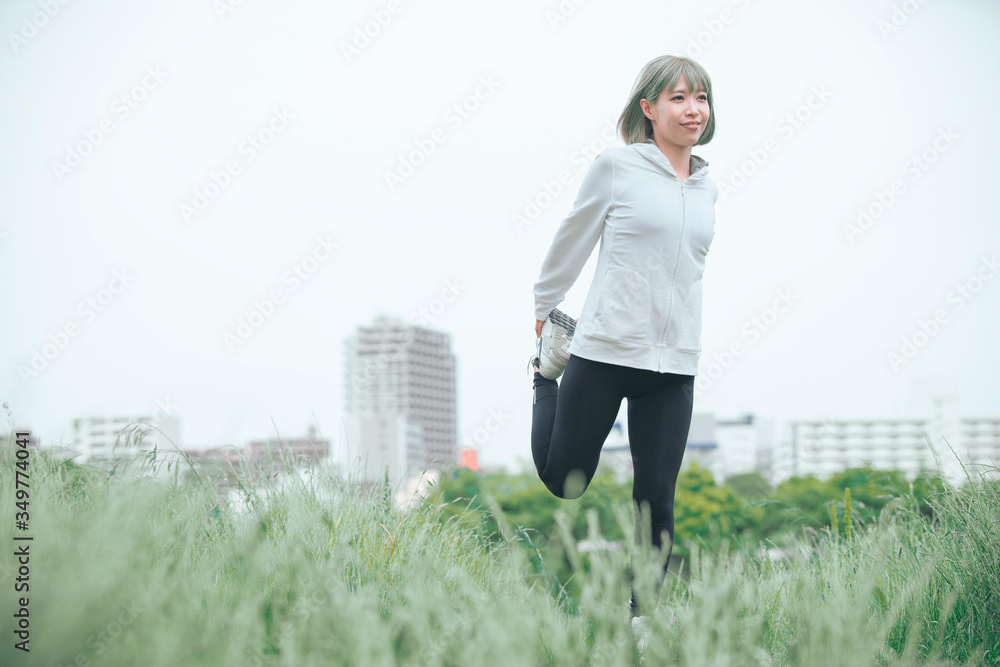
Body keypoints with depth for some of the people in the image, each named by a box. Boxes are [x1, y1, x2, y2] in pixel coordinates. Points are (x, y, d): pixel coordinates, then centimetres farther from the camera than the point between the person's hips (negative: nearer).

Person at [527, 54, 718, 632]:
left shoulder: (707, 189, 11)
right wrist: (544, 309, 16)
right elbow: (572, 239, 7)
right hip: (605, 348, -3)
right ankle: (551, 363, 35)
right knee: (562, 481, 10)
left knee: (657, 498, 0)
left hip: (675, 363, 3)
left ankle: (641, 613, 14)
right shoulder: (617, 166, -4)